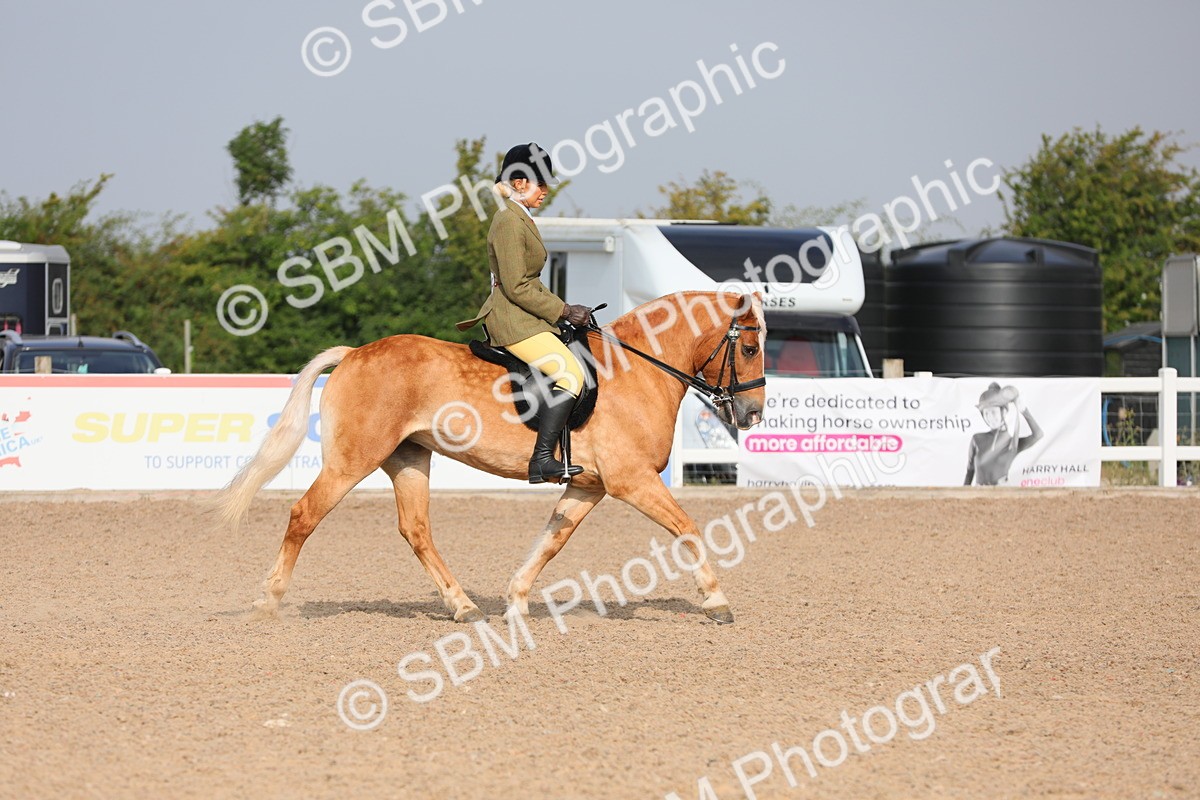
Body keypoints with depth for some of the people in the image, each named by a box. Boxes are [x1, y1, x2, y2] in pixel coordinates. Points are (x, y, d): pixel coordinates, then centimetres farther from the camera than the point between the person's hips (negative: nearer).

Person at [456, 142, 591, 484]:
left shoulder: (520, 219, 17)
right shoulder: (509, 222, -15)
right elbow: (516, 288, -20)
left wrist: (564, 308, 15)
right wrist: (563, 311, -15)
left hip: (525, 316, 11)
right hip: (513, 320, -11)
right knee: (571, 373, -23)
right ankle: (541, 459, -27)